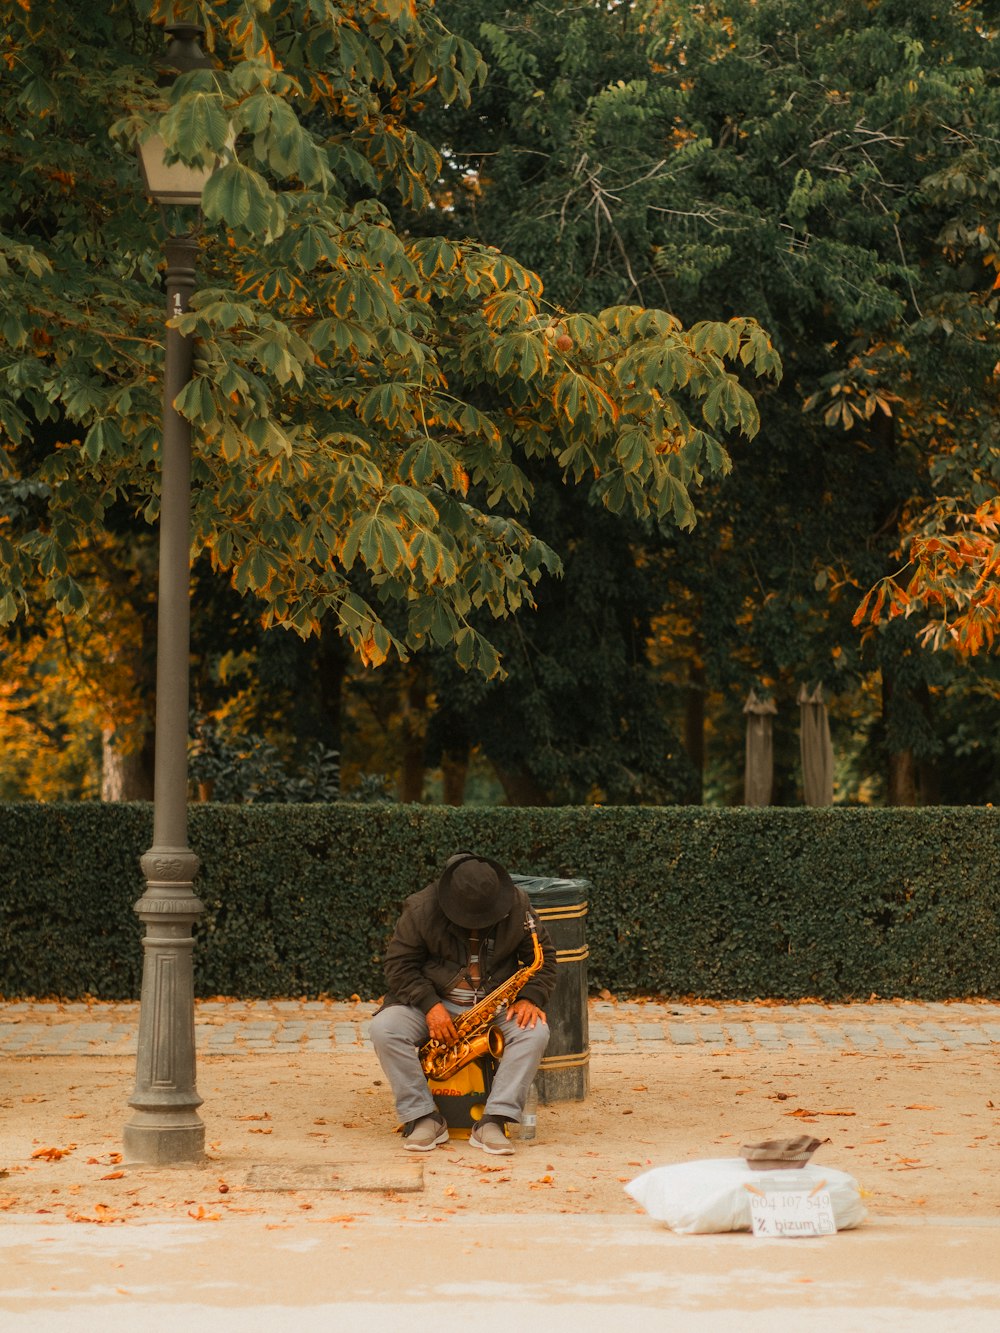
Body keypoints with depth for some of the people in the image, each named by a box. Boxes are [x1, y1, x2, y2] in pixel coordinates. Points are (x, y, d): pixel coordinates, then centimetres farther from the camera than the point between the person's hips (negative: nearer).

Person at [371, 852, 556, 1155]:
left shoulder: (517, 907, -7)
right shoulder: (421, 910, -12)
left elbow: (543, 958, 3)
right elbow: (399, 964, -8)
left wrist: (530, 998, -14)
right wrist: (430, 1005, -21)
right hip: (434, 1002, -1)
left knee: (535, 1031, -30)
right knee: (384, 1028, -29)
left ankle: (493, 1122, -32)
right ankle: (424, 1119, -24)